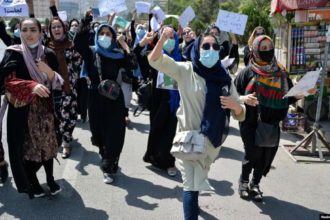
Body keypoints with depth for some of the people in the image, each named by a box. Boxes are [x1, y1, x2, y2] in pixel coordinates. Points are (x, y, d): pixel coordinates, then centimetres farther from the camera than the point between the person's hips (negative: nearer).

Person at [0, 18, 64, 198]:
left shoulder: (48, 54, 4)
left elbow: (58, 83, 4)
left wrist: (48, 71, -17)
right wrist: (32, 86, -29)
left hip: (45, 108, 3)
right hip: (22, 110, -2)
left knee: (47, 144, 9)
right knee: (26, 147, 4)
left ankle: (50, 179, 27)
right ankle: (32, 183, 23)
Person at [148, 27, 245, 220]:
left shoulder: (224, 78, -1)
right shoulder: (186, 71, -7)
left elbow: (240, 114, -1)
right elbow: (155, 60, -17)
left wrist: (235, 105, -25)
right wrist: (163, 39, -34)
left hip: (212, 140, 4)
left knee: (198, 182, 27)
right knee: (191, 185, -4)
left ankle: (193, 203, 56)